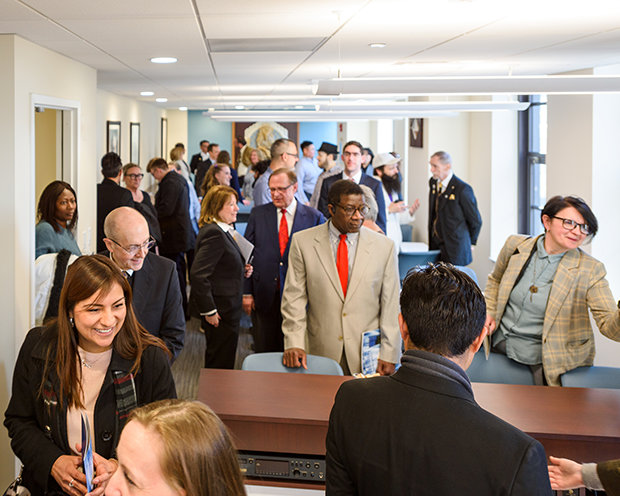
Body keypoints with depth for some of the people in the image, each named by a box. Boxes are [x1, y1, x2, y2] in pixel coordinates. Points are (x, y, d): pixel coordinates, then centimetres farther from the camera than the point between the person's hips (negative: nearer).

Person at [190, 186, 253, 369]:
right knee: (220, 365, 2)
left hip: (228, 310, 10)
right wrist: (209, 311, -22)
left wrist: (242, 270, 4)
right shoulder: (214, 234, -21)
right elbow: (198, 274, -26)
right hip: (221, 312, -10)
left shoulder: (223, 230, 10)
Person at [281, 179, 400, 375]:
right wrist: (294, 343, -9)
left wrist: (388, 355, -4)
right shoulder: (303, 242, 0)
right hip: (321, 352, 0)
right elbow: (294, 297, 1)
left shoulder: (384, 247, 1)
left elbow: (390, 305, 1)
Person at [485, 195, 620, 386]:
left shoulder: (590, 270, -10)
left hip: (543, 357, -2)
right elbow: (495, 281, 19)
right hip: (499, 343, 3)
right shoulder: (515, 245, -2)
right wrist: (489, 312, 4)